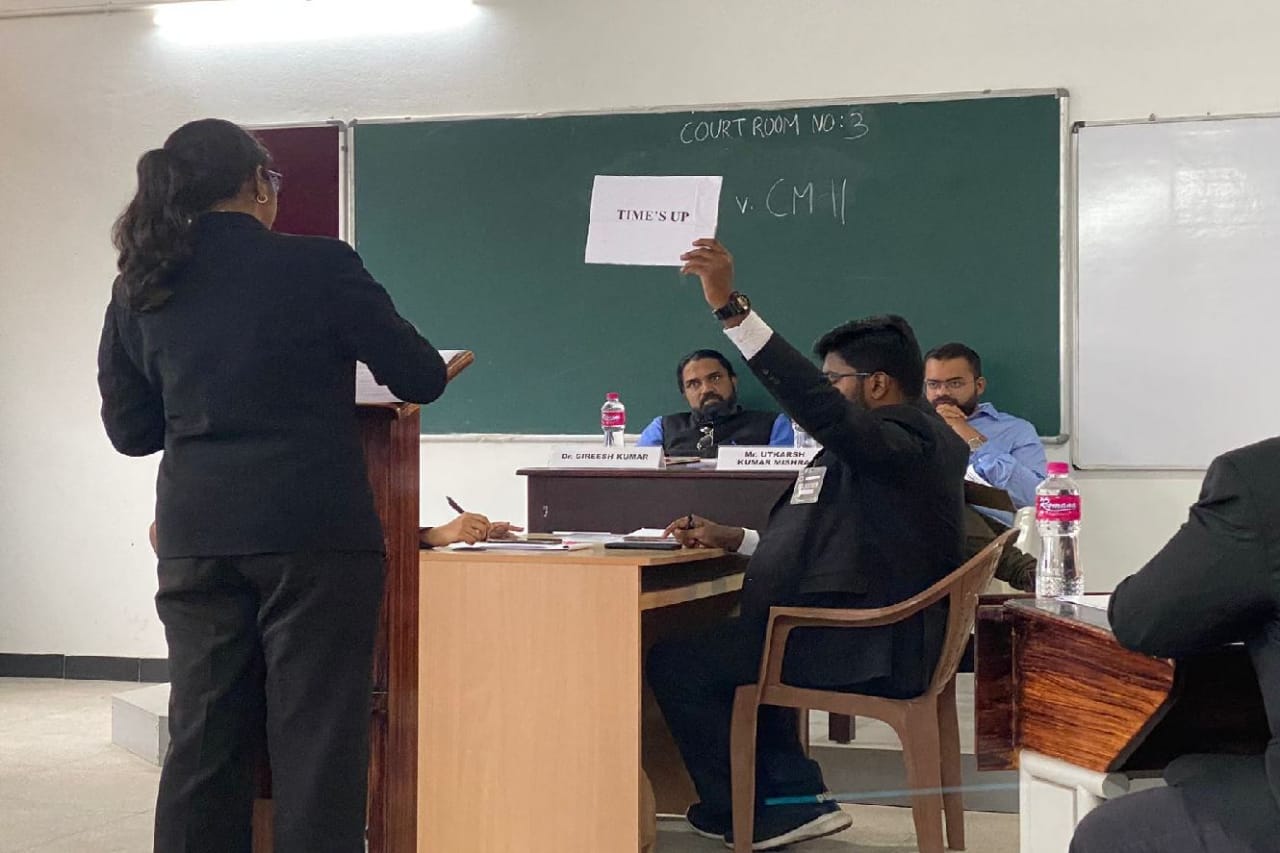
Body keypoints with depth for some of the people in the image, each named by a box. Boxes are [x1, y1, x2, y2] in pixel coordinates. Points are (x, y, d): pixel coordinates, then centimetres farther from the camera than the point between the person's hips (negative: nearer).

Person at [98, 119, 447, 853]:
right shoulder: (320, 266, -5)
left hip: (197, 537, 4)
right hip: (315, 532, -4)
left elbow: (129, 428, 13)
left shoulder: (139, 288, 6)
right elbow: (421, 379, 1)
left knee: (203, 741, 11)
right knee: (317, 740, 2)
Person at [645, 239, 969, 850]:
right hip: (876, 637, 11)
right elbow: (828, 544, 19)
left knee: (673, 661, -6)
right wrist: (734, 540, 11)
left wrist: (730, 307, -39)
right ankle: (796, 798, 20)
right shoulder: (910, 440, 16)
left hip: (868, 650, -11)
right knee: (717, 643, 29)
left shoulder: (905, 439, -17)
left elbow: (819, 408, -35)